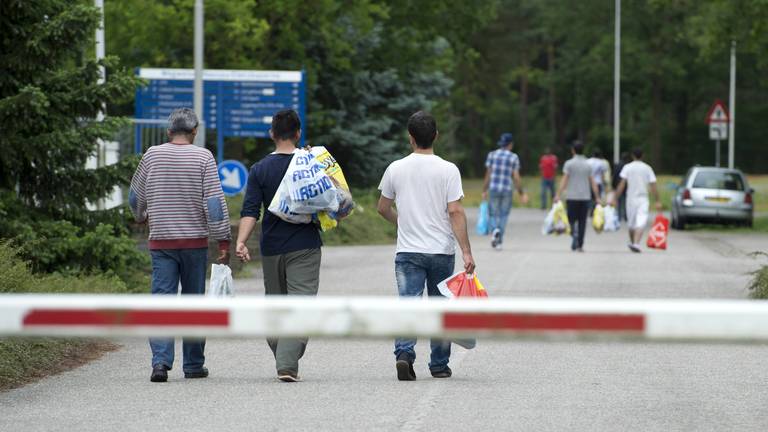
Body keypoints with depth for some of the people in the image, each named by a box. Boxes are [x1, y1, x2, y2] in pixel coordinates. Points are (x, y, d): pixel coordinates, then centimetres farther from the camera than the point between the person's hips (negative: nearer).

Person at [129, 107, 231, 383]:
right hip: (195, 241, -1)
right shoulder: (203, 158, -5)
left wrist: (141, 216, 35)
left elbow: (135, 197, 14)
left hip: (161, 240, 1)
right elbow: (215, 202, -8)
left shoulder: (152, 156, 2)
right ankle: (194, 365, 15)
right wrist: (223, 240, -4)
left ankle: (161, 361, -17)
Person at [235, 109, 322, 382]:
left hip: (271, 248, 2)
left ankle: (284, 361, 22)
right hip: (304, 247, -2)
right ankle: (287, 365, -19)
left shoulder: (260, 170, 0)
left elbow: (250, 211, -11)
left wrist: (241, 241, -16)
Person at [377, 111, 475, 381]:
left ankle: (404, 354, -25)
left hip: (408, 250, 1)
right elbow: (455, 212, -11)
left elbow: (383, 208, 12)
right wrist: (466, 252, -11)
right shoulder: (448, 170, -6)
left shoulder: (396, 169, 1)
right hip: (442, 250, -1)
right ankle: (439, 365, 18)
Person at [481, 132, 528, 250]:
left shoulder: (492, 155, 0)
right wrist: (522, 193, 4)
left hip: (493, 189, 1)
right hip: (507, 190, -1)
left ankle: (495, 230, -20)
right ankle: (499, 242, 8)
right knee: (503, 216, 12)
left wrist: (484, 191, 8)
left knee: (493, 214, 11)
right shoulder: (514, 158, -4)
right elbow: (516, 177, -5)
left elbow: (488, 174, 0)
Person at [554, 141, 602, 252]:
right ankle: (580, 245, 3)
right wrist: (597, 198, 9)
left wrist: (558, 195, -12)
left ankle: (574, 235, -23)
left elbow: (564, 180, -10)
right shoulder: (588, 165, 7)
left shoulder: (569, 163, -3)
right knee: (582, 221, 6)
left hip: (572, 196, -3)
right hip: (585, 197, 3)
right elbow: (593, 183, 5)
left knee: (571, 219, 6)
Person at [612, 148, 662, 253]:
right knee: (641, 223, -8)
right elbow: (653, 186, -1)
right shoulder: (647, 168, 3)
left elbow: (622, 184, -8)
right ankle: (636, 243, -24)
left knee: (631, 223, 16)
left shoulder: (627, 167, 0)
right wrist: (657, 201, 2)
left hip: (631, 198, 1)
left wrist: (615, 198, -7)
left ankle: (632, 243, 30)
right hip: (643, 198, -1)